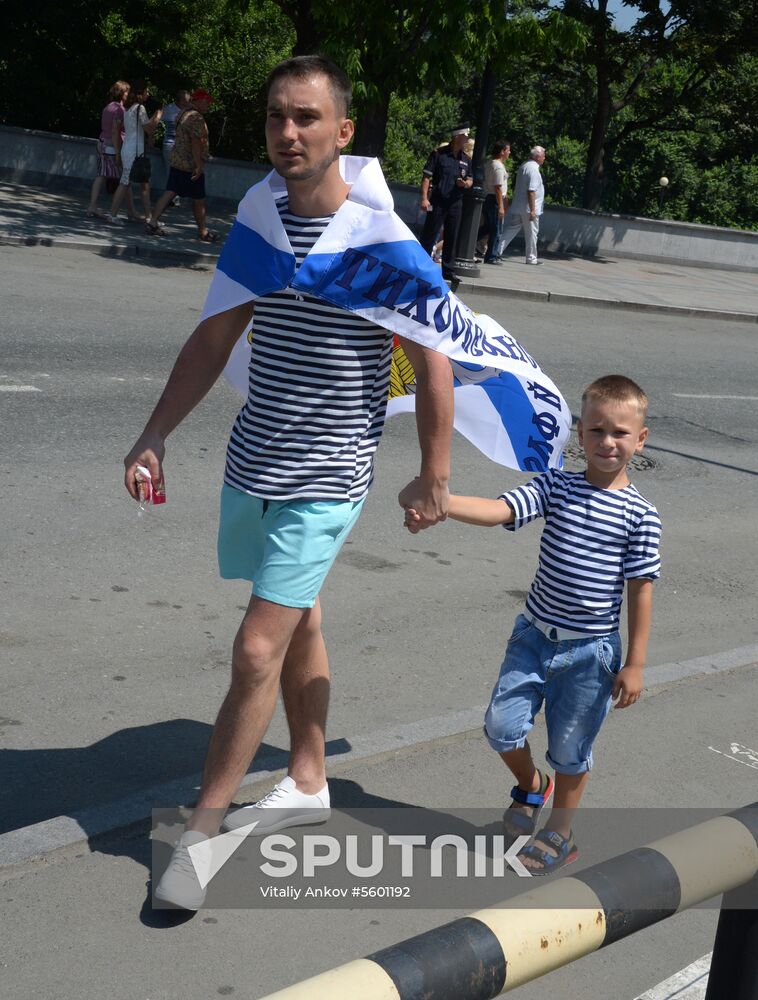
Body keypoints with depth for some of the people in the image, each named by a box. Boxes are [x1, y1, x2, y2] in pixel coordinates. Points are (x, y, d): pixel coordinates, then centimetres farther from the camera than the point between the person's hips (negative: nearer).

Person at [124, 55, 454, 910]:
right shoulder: (258, 222, 4)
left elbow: (431, 361, -7)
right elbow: (214, 341, 10)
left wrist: (433, 478, -5)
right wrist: (154, 437, 5)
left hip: (325, 478, -6)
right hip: (253, 463, 6)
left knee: (257, 650, -8)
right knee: (297, 624, 19)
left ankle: (201, 829, 5)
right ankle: (307, 783, 36)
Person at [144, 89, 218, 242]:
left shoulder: (184, 115, 15)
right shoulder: (197, 118, -17)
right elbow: (196, 142, -24)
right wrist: (199, 166, -25)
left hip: (177, 161, 9)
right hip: (191, 165, -9)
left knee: (170, 192, 6)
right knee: (199, 199, 3)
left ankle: (153, 221, -1)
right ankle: (203, 232, 13)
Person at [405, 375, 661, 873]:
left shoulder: (639, 515, -9)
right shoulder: (555, 487, -3)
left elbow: (641, 589, -6)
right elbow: (497, 510, -16)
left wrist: (635, 662, -6)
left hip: (591, 650, -2)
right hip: (535, 633, 3)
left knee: (569, 749, 9)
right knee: (503, 725, -1)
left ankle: (560, 833, 32)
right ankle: (531, 785, 32)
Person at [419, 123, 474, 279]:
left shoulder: (466, 159, 9)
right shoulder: (439, 154, -6)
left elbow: (470, 179, 18)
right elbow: (427, 177, -6)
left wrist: (466, 183, -7)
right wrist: (424, 198, -13)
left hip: (456, 203, 5)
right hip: (438, 202, -5)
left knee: (452, 237, 8)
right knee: (429, 235, -2)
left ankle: (447, 269, 16)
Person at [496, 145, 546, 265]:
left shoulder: (524, 165, 13)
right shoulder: (533, 169, -17)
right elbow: (531, 191, -23)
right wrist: (532, 210, -22)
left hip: (517, 207, 9)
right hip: (528, 208, -8)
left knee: (510, 230, 8)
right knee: (531, 233, 3)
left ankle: (498, 251, 2)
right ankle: (531, 258, 11)